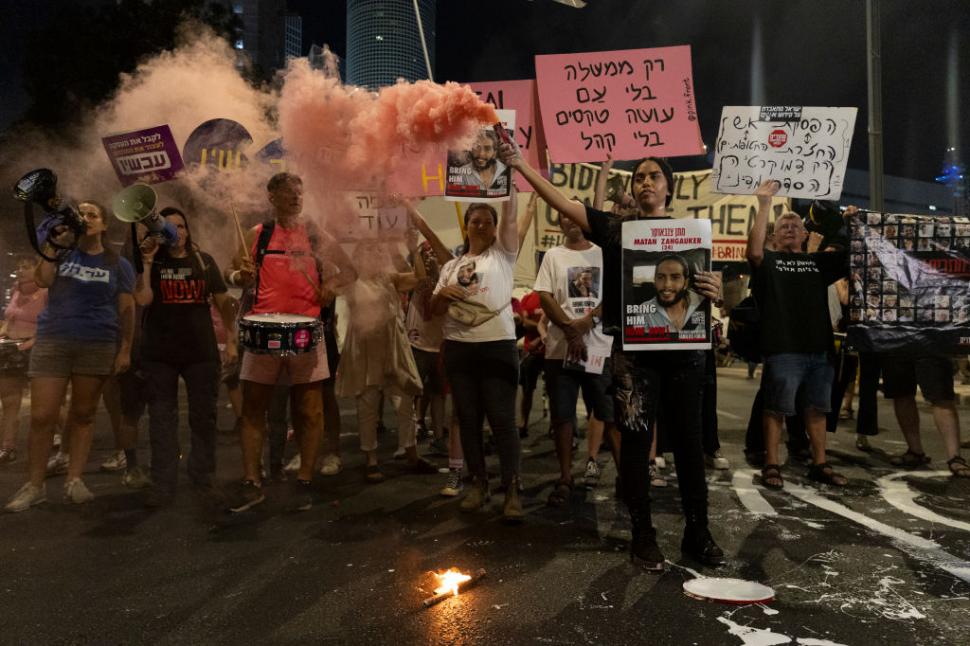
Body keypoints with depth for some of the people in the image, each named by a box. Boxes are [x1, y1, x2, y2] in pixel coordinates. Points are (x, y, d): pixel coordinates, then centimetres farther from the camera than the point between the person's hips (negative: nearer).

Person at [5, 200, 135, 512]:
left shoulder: (117, 264, 8)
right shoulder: (62, 251, 11)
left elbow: (126, 309, 5)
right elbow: (42, 279, -8)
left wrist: (125, 349, -1)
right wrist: (56, 243, -8)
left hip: (98, 346, -1)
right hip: (52, 341, 1)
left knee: (83, 414, 5)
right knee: (41, 416, -3)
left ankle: (74, 480, 14)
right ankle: (35, 485, 8)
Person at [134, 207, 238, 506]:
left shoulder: (204, 261, 8)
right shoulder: (151, 261, 6)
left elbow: (223, 302, 9)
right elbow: (143, 300, -10)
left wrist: (231, 340, 3)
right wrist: (147, 261, -12)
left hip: (202, 351, 1)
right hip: (159, 353, 0)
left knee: (204, 417, 5)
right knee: (162, 420, 3)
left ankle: (203, 480, 19)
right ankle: (163, 485, 9)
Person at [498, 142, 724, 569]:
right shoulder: (616, 228, 7)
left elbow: (706, 290, 11)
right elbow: (561, 203, -1)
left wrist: (716, 292, -13)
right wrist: (521, 166, -10)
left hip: (683, 349, 2)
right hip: (633, 350, -1)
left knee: (688, 440, 8)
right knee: (636, 441, 2)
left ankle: (698, 532, 22)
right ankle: (643, 536, 16)